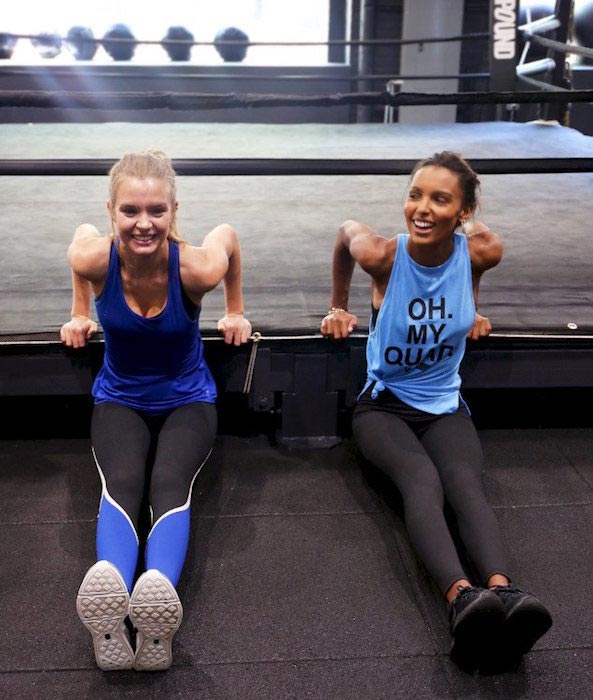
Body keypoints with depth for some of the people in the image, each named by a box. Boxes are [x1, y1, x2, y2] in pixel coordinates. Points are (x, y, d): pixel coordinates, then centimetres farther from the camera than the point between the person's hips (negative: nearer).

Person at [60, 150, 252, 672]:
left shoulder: (197, 267, -27)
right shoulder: (92, 255, -23)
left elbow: (229, 234, -2)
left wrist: (236, 313, 10)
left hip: (188, 397, 0)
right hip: (119, 397, 1)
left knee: (170, 485, -32)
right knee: (121, 486, -31)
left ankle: (158, 599, -56)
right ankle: (109, 606, -56)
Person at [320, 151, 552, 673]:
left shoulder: (482, 251, -13)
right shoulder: (381, 254, -16)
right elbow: (346, 231, 8)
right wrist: (339, 306, 16)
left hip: (445, 406, 2)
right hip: (383, 404, -1)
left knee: (465, 482, -31)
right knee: (423, 480, -33)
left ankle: (502, 592, -55)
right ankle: (462, 597, -55)